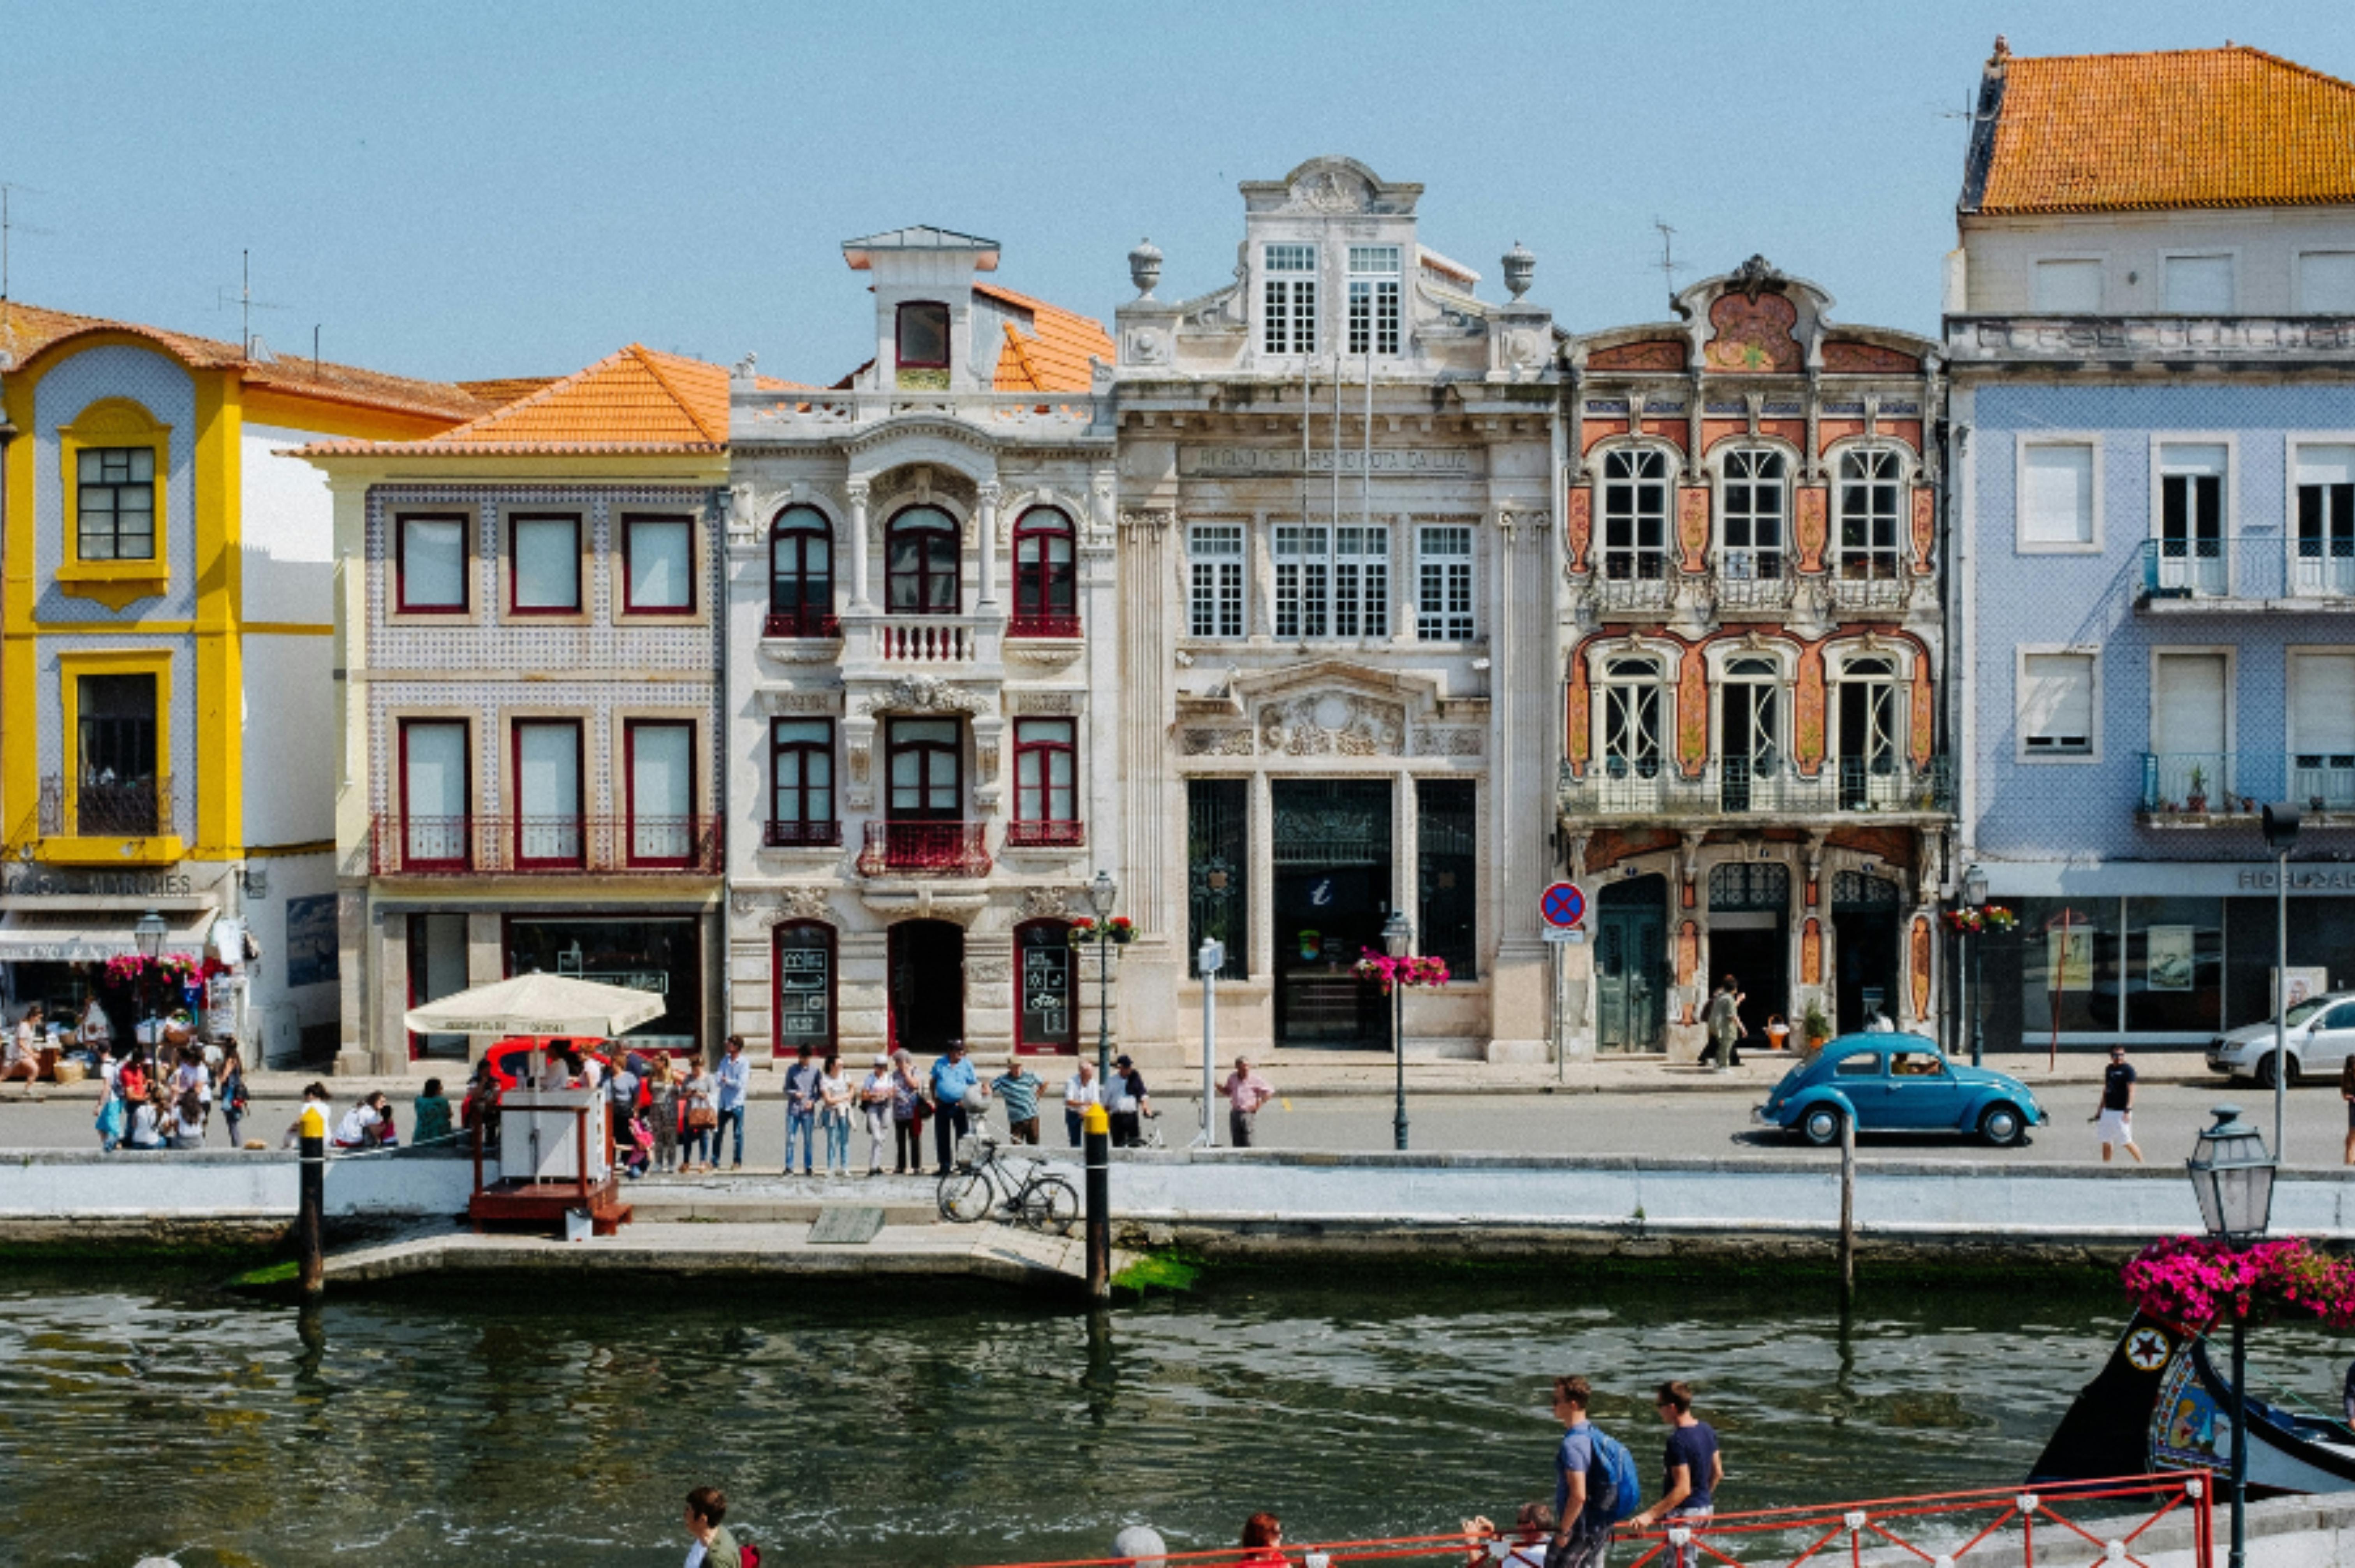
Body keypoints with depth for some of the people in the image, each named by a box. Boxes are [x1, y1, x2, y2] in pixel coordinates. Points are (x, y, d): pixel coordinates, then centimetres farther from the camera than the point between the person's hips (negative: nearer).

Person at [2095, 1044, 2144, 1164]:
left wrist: (2128, 1110, -24)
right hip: (2108, 1111, 7)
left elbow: (2131, 1091, -14)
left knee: (2127, 1142, -6)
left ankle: (2141, 1163, 6)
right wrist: (2100, 1111, 23)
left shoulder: (2128, 1070, -8)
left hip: (2121, 1112, -7)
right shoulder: (2109, 1069, 14)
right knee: (2106, 1142, 7)